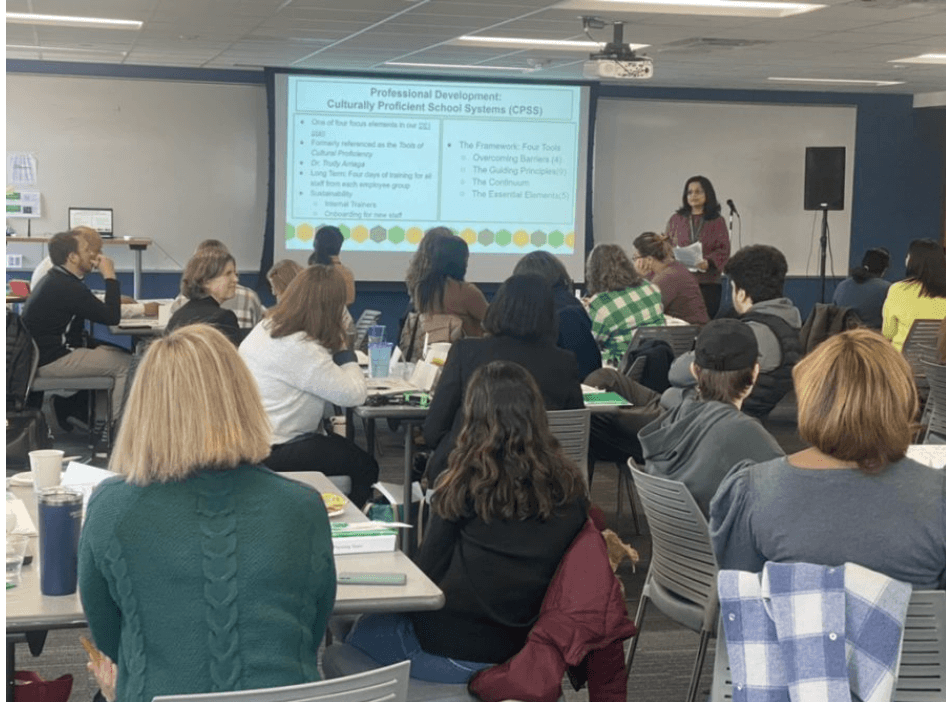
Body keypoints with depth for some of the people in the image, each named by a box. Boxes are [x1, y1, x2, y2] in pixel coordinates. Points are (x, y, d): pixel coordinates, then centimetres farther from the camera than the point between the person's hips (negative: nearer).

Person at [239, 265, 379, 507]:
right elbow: (355, 394, -20)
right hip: (272, 453, -10)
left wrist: (337, 348, 5)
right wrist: (343, 350, -7)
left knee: (341, 445, 25)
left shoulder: (267, 326, 7)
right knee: (365, 466, 0)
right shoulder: (300, 349, -24)